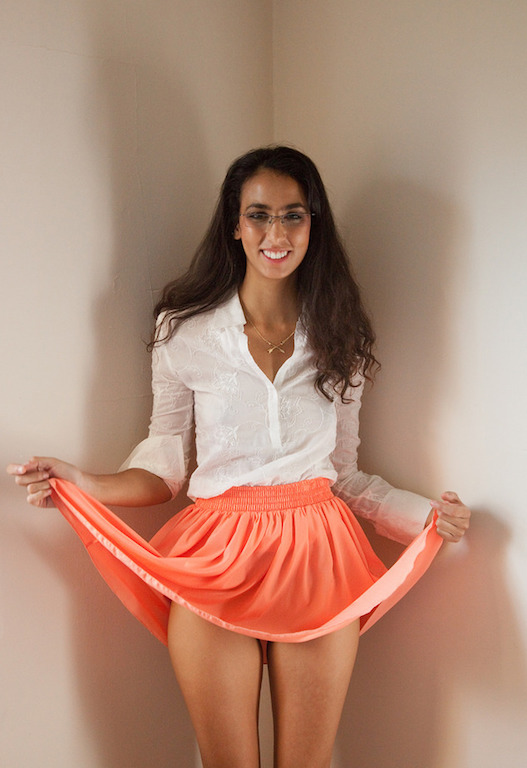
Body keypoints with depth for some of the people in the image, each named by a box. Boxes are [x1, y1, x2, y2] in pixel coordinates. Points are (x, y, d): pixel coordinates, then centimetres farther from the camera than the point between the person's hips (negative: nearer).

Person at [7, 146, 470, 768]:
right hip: (216, 559, -1)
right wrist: (81, 485, -11)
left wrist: (428, 515, -1)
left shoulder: (338, 338, 6)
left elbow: (344, 473, 11)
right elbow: (165, 464, 4)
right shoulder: (185, 331, 0)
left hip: (317, 554, 2)